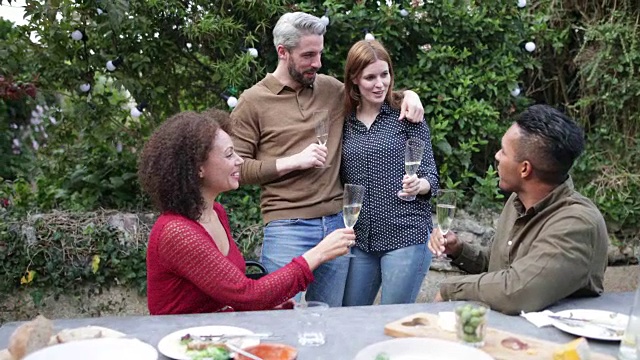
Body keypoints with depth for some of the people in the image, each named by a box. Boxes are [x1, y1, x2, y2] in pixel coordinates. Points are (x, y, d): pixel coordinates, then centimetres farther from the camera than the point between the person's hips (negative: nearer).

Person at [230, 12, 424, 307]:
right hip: (286, 228, -4)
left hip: (335, 225, 4)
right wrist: (292, 161, -11)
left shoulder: (330, 89, 11)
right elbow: (237, 168, -4)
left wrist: (407, 94, 8)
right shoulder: (253, 101, 0)